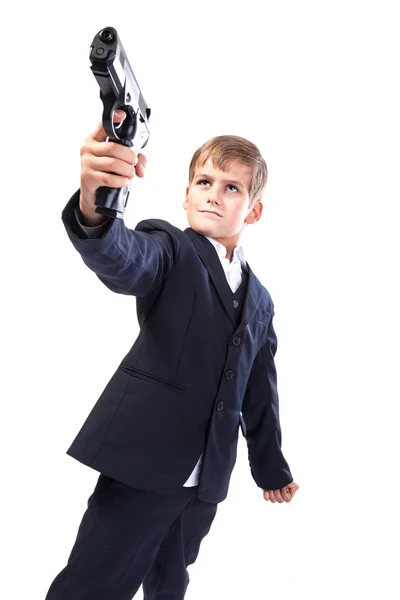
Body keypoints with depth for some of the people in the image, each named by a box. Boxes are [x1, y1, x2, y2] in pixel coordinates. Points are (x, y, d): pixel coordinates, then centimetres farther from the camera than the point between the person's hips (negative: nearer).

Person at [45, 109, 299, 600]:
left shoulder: (259, 301, 13)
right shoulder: (170, 250, -4)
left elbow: (259, 392, 20)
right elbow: (119, 260, -28)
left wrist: (270, 467, 25)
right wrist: (94, 203, -50)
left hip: (205, 482, 6)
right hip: (141, 463, -5)